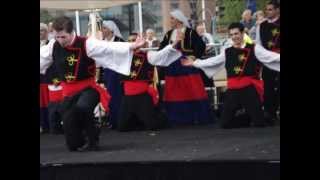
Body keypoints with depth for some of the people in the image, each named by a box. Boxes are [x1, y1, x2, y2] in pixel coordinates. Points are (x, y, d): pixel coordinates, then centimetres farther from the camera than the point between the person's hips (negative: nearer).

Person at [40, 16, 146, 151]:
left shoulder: (86, 44, -16)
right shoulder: (52, 46, -3)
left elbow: (109, 48, -27)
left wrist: (132, 46, -40)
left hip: (88, 88, -4)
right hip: (69, 92, 4)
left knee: (82, 108, -41)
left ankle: (93, 140, -12)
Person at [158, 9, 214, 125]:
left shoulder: (190, 32, -6)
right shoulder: (168, 34, 11)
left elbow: (201, 46, -10)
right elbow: (161, 49, 12)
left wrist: (194, 56, -15)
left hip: (187, 66, -6)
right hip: (173, 68, 6)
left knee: (193, 92, -6)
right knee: (174, 94, 5)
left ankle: (199, 118, 0)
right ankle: (178, 120, 12)